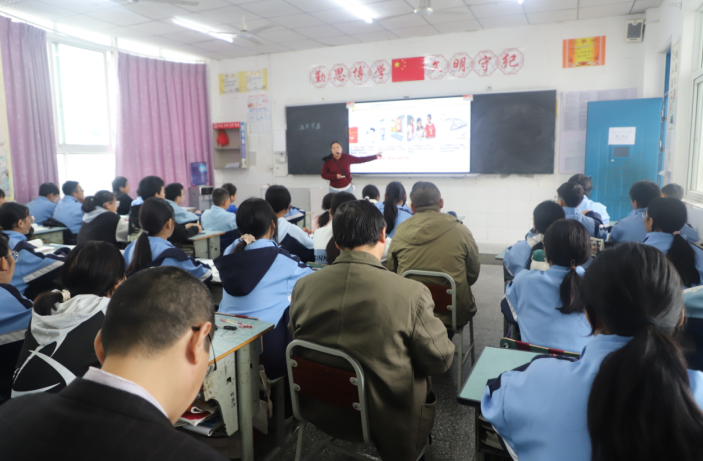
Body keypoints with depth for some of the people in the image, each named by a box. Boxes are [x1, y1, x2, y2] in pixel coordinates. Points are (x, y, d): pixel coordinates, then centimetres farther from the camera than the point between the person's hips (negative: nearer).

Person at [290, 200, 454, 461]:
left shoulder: (303, 286, -12)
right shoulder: (411, 293, -25)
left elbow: (297, 340, 5)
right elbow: (441, 360, -12)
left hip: (318, 410, 5)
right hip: (385, 420, -4)